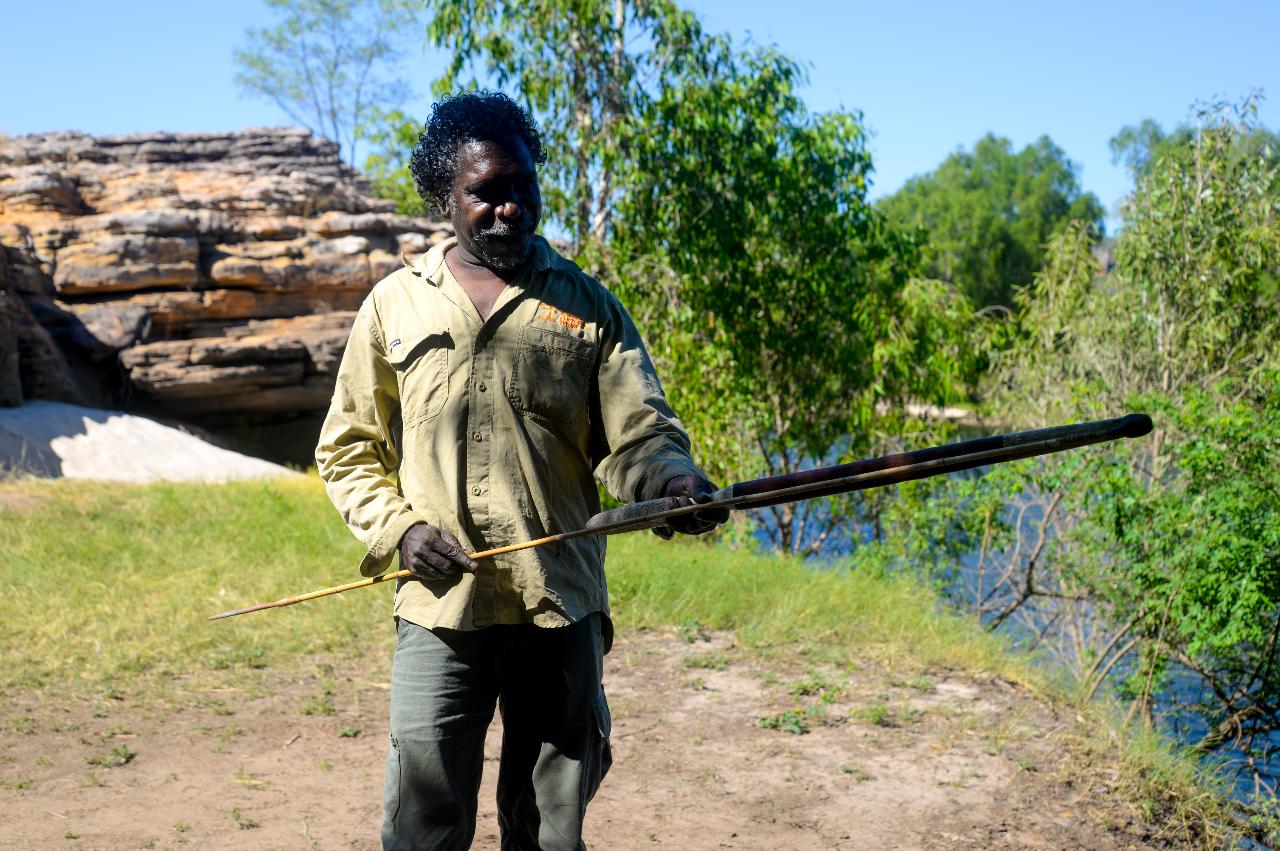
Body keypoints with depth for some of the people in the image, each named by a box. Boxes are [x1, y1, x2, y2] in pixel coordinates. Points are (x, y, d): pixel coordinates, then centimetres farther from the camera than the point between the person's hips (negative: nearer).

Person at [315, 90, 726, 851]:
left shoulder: (586, 305, 7)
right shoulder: (396, 305, 7)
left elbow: (637, 432, -1)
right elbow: (348, 450, 11)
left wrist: (671, 480, -23)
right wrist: (399, 527, -7)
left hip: (563, 613, 1)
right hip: (439, 612, 0)